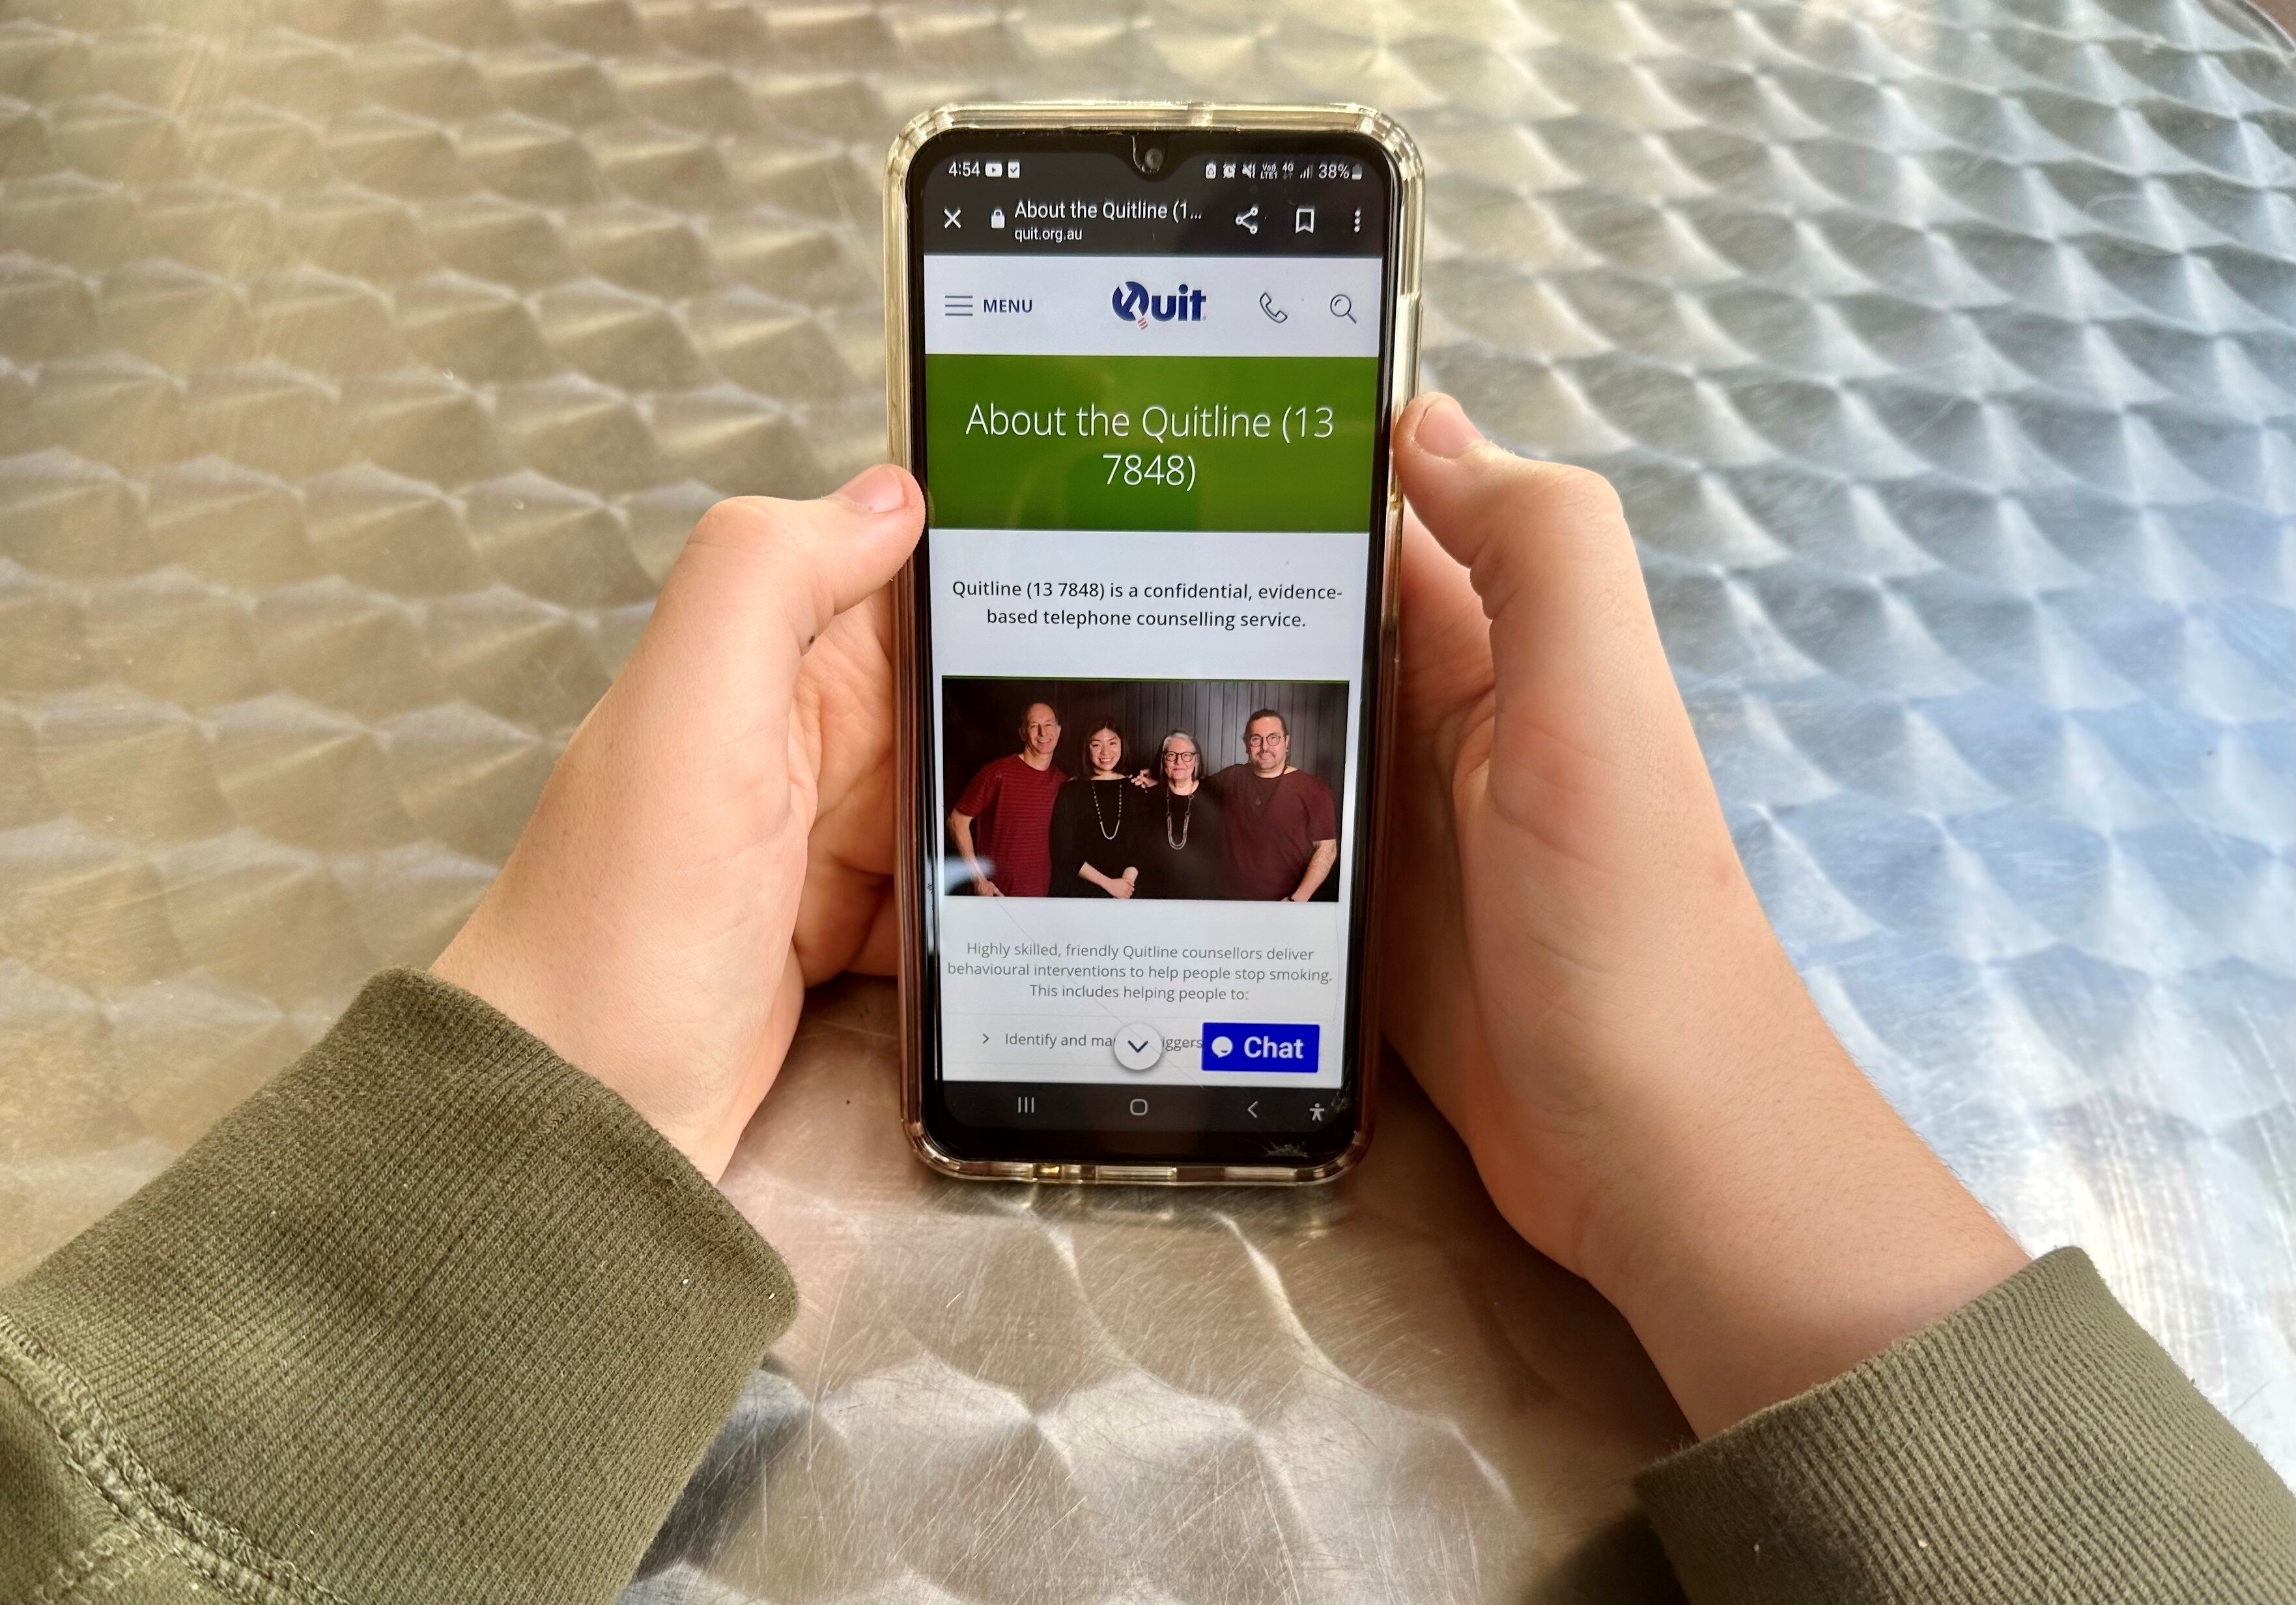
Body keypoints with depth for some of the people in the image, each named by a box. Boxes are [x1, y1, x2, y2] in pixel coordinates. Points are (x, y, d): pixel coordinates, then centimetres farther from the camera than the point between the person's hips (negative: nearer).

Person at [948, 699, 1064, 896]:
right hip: (997, 892, -4)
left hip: (1045, 894, 4)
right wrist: (978, 879, -11)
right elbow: (958, 821, -7)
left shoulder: (1064, 781, 5)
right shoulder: (998, 772, -9)